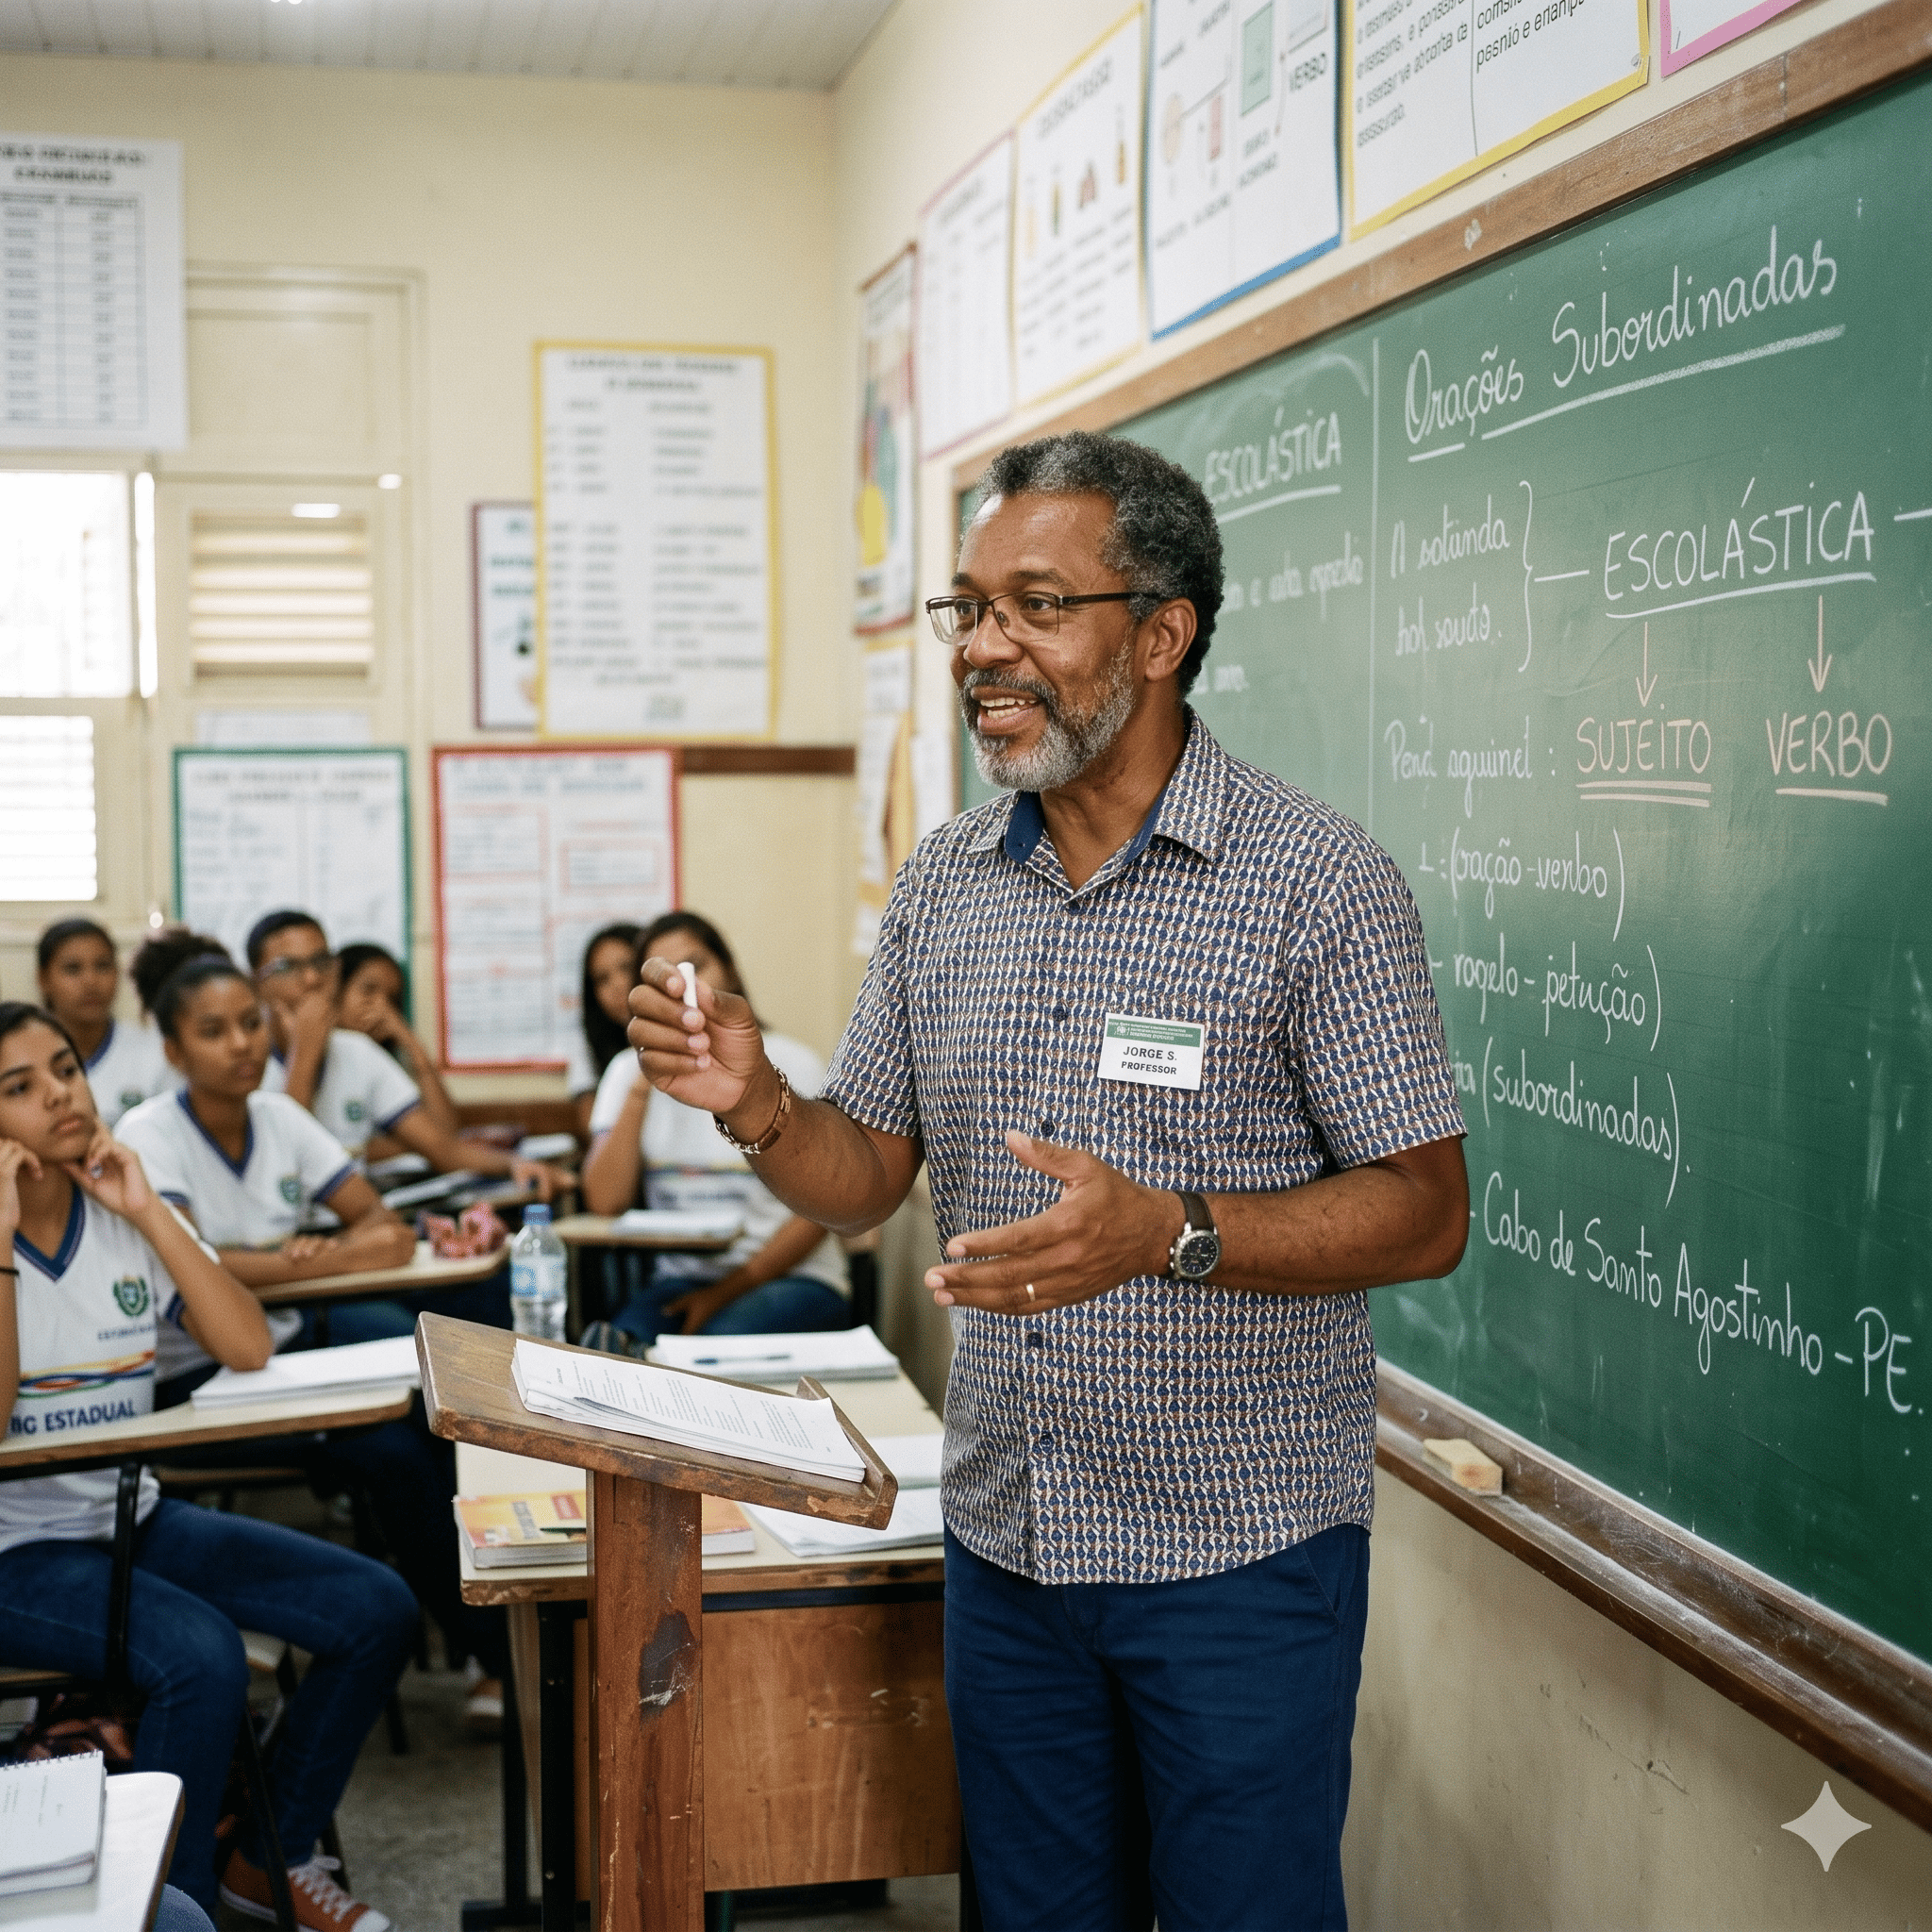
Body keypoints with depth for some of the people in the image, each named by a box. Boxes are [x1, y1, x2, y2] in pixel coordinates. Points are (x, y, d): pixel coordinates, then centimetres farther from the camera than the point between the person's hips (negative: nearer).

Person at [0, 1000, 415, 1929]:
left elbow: (248, 1348, -8)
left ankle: (269, 1856, 13)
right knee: (202, 1656, -33)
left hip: (135, 1518, 6)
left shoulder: (123, 1218, 4)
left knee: (379, 1610, -5)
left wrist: (148, 1212, -12)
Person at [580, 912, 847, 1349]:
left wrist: (727, 1292, -14)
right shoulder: (629, 1071, 8)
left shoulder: (791, 1065, -1)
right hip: (682, 1277, 2)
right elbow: (605, 1202, -7)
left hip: (792, 1277, -2)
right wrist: (644, 1083, -12)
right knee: (610, 1351, -30)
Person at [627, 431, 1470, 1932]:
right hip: (1005, 1537, 5)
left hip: (1240, 1546, -5)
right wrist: (761, 1108, -13)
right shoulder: (943, 883, 6)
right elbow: (868, 1180, 9)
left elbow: (1426, 1214, -14)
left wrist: (1170, 1232, -28)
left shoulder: (1317, 879, -12)